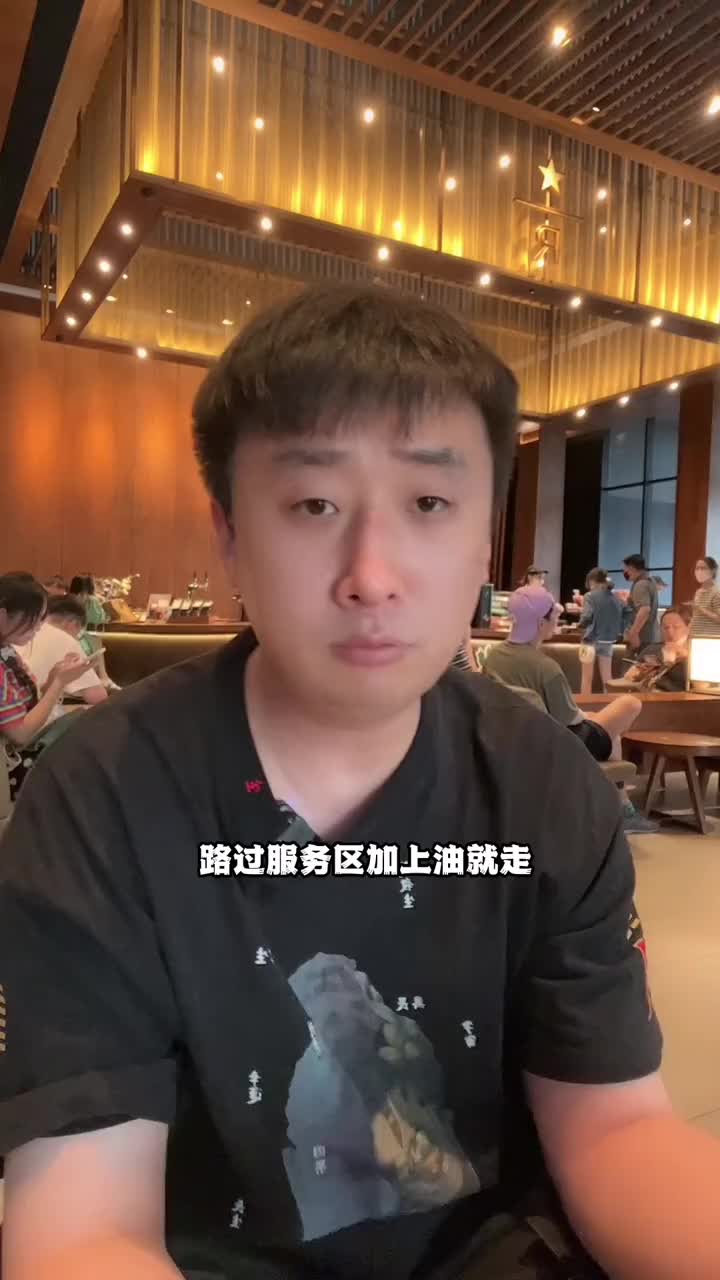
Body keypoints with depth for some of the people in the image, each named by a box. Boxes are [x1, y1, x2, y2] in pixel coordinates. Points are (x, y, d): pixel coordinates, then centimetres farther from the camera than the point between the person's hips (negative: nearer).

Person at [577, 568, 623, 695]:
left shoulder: (590, 596, -10)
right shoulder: (615, 598, 4)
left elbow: (586, 619, -18)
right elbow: (620, 620, 6)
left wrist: (581, 611, 2)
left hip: (592, 640, -4)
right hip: (608, 640, 4)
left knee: (587, 678, 7)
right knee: (607, 677, 12)